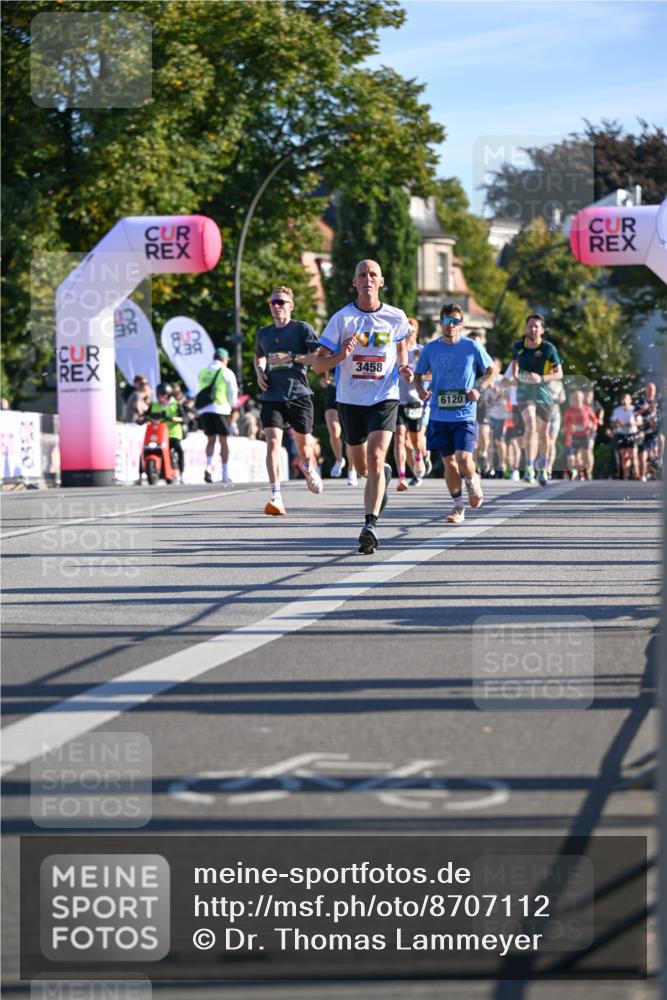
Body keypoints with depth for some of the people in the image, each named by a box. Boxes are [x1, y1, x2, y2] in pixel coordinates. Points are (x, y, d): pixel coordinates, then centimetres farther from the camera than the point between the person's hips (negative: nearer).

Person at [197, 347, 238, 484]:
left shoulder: (202, 373, 12)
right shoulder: (226, 372, 0)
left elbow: (201, 392, 14)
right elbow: (233, 392, 1)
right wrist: (232, 404, 18)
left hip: (204, 410, 3)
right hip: (221, 409, -3)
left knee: (211, 439, 11)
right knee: (223, 441, 3)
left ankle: (209, 466, -12)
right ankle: (225, 475, 5)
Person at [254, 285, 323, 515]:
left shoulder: (302, 328, 0)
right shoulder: (263, 334, 14)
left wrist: (292, 358, -17)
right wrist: (259, 373, 13)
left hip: (298, 394, -2)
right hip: (272, 397, 2)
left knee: (303, 445, 11)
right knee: (273, 443, -16)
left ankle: (310, 470, 48)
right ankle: (276, 498, -22)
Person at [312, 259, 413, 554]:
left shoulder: (396, 317, 0)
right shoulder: (342, 318, -5)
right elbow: (318, 364, -4)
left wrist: (403, 369, 0)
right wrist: (341, 355, -24)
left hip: (384, 398, -1)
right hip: (350, 400, 1)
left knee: (375, 459, -20)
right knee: (362, 467, 14)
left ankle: (370, 525, -22)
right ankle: (384, 474, 51)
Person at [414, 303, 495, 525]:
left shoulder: (472, 347, -4)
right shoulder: (430, 349, 2)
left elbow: (492, 370, 8)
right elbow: (418, 374, 15)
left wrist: (479, 389, -8)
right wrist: (419, 388, -7)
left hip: (465, 415, -2)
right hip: (439, 415, 3)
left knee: (463, 458, -15)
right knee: (449, 461, 6)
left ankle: (473, 484, 19)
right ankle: (458, 507, 19)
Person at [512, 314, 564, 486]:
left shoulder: (549, 348, -7)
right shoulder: (518, 347, 1)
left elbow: (559, 373, -6)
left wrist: (541, 378, -21)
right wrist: (515, 374, 5)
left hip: (543, 391, 0)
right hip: (524, 390, 0)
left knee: (543, 432, 10)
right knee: (531, 426, -23)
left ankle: (543, 469, 30)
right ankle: (529, 467, -23)